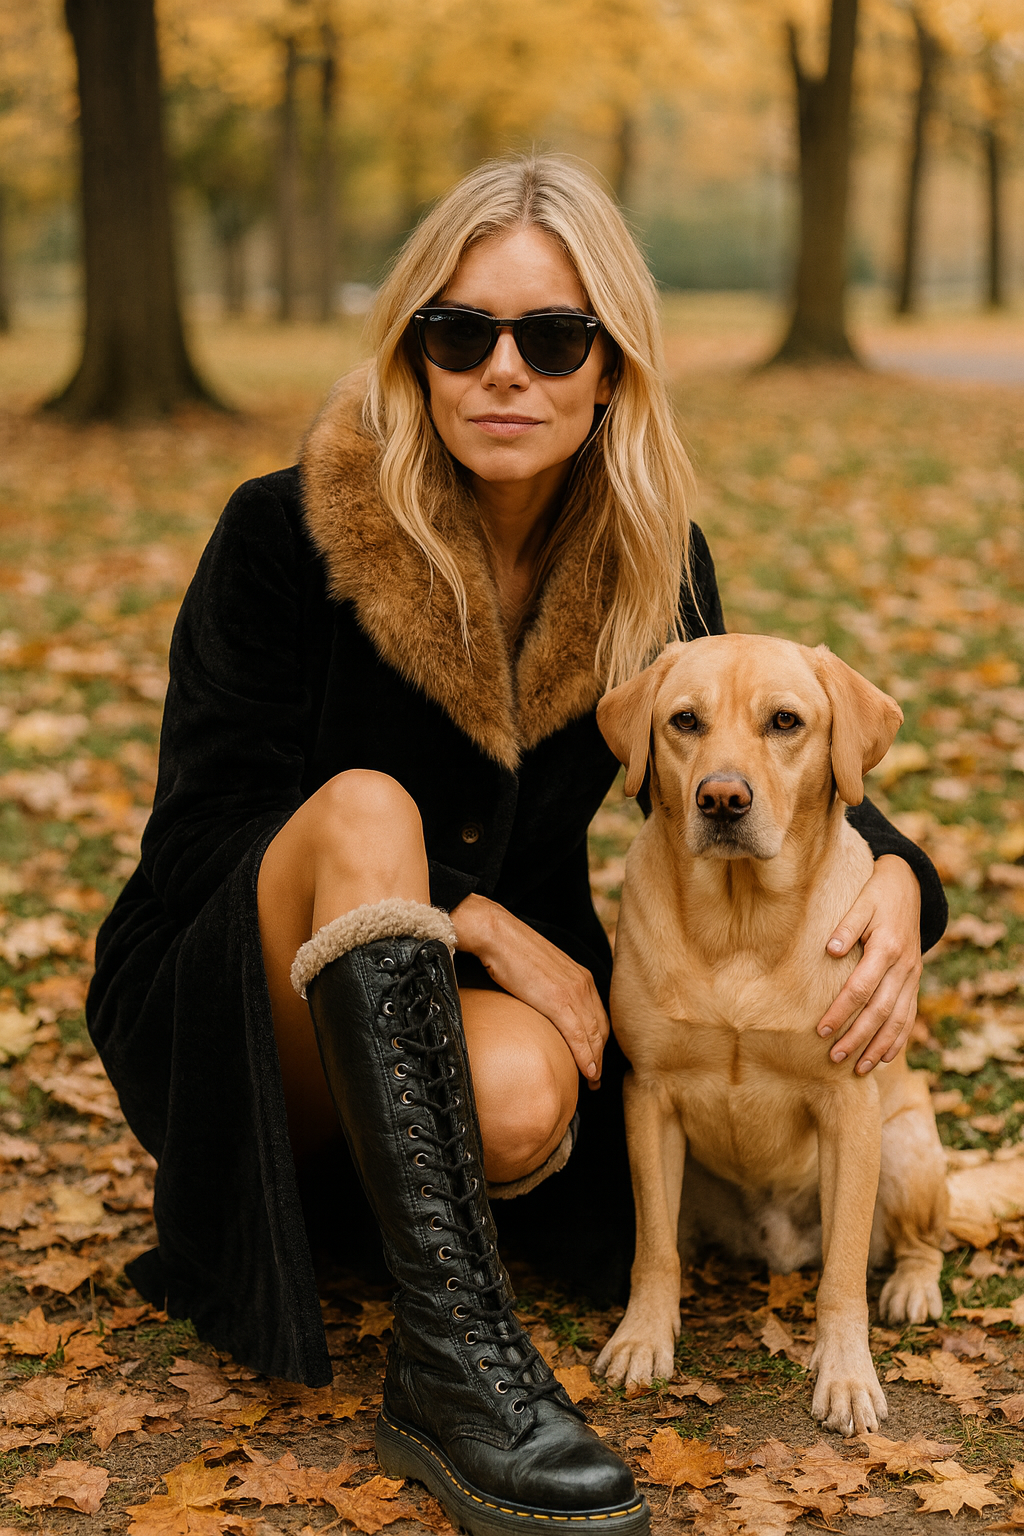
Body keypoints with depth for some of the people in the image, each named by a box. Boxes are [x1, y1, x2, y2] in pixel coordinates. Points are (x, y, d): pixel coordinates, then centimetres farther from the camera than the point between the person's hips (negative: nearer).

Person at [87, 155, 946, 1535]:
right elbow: (199, 839, -13)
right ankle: (452, 1357, -40)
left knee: (521, 1101, -33)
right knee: (368, 805, -33)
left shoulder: (647, 563, -2)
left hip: (473, 1011, 3)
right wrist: (471, 919, -23)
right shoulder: (288, 534, -13)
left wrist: (894, 876, -18)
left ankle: (338, 1186, 5)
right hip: (238, 1021, -3)